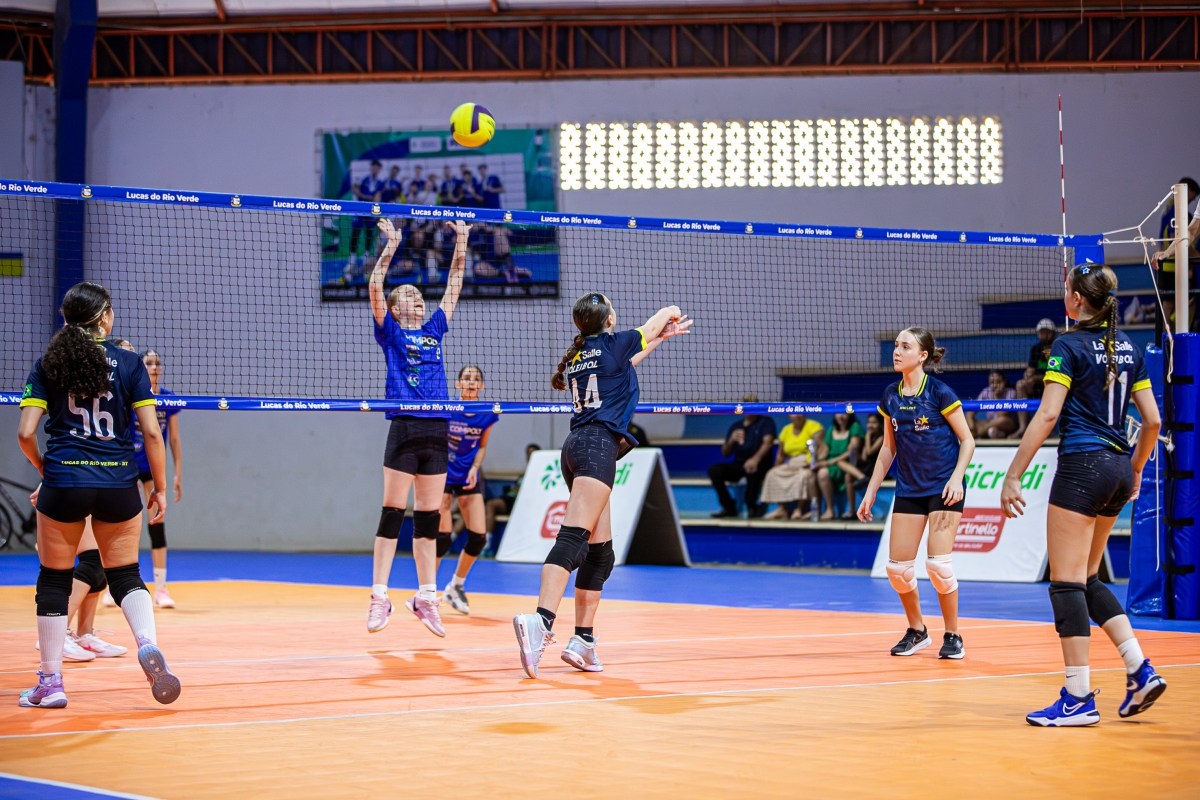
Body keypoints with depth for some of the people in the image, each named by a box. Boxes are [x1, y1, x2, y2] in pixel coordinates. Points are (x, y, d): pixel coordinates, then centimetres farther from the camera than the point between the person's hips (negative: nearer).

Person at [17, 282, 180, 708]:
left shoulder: (48, 365, 3)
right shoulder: (129, 364, 1)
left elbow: (26, 433, -4)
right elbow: (152, 433, -3)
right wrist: (160, 488, 6)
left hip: (63, 484, 0)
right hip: (119, 484, 0)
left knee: (54, 580, 10)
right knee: (125, 576, 13)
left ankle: (50, 681, 12)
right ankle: (148, 645, -13)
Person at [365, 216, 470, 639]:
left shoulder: (434, 329, 19)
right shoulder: (391, 332, 7)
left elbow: (454, 286, 21)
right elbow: (375, 289, -5)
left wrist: (461, 244, 17)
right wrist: (390, 247, -11)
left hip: (437, 430, 5)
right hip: (404, 428, -5)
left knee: (429, 517, 8)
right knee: (392, 513, -5)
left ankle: (426, 597, 12)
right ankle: (379, 597, -4)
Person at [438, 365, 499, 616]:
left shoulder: (488, 415, -7)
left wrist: (474, 469, -7)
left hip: (468, 478, 4)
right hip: (443, 474, -4)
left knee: (479, 536, -3)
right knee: (443, 536, -11)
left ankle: (456, 586, 20)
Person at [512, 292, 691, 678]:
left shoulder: (576, 357, 21)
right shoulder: (613, 343, 3)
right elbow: (667, 314, 22)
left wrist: (662, 335, 52)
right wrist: (671, 314, 45)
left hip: (576, 445, 8)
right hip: (598, 445, -8)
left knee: (600, 553, 9)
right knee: (572, 537, -22)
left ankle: (583, 641, 4)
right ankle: (541, 621, -39)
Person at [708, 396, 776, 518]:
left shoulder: (766, 422, 3)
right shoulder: (735, 426, 16)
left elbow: (767, 442, -17)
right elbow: (725, 454, 14)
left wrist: (756, 459, -37)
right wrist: (731, 441, -9)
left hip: (760, 466, -5)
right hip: (738, 465, 5)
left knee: (752, 468, -39)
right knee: (714, 470, -20)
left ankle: (751, 506, -20)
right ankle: (729, 507, -13)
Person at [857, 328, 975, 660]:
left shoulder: (939, 392, -11)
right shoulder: (890, 397, 6)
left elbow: (967, 440, -5)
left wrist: (957, 477, -19)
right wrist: (870, 491, 12)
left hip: (943, 487, -6)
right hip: (908, 489, 6)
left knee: (938, 563, -13)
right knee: (897, 566, 0)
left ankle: (953, 636, 5)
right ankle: (917, 631, 21)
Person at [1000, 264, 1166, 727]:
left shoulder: (1070, 346, -8)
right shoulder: (1127, 348, 12)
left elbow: (1047, 415, -15)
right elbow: (1153, 420, 13)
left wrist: (1013, 475, -14)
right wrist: (1135, 471, 25)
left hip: (1082, 466, -8)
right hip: (1118, 468, 8)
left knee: (1067, 582, -4)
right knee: (1087, 579, 18)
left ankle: (1078, 699, -6)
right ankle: (1141, 671, 9)